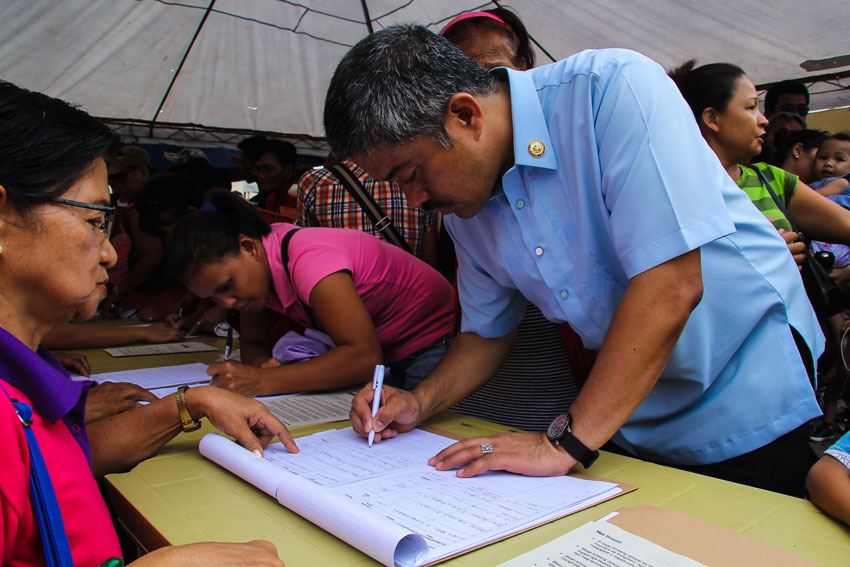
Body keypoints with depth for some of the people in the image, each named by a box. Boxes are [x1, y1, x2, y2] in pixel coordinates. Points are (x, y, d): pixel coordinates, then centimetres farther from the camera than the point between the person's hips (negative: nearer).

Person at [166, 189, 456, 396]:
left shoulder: (307, 258, -30)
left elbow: (365, 356, -36)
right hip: (383, 356, 7)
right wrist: (263, 363, -21)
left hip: (431, 346, -7)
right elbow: (253, 342, 4)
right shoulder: (253, 264, -5)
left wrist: (264, 381, -38)